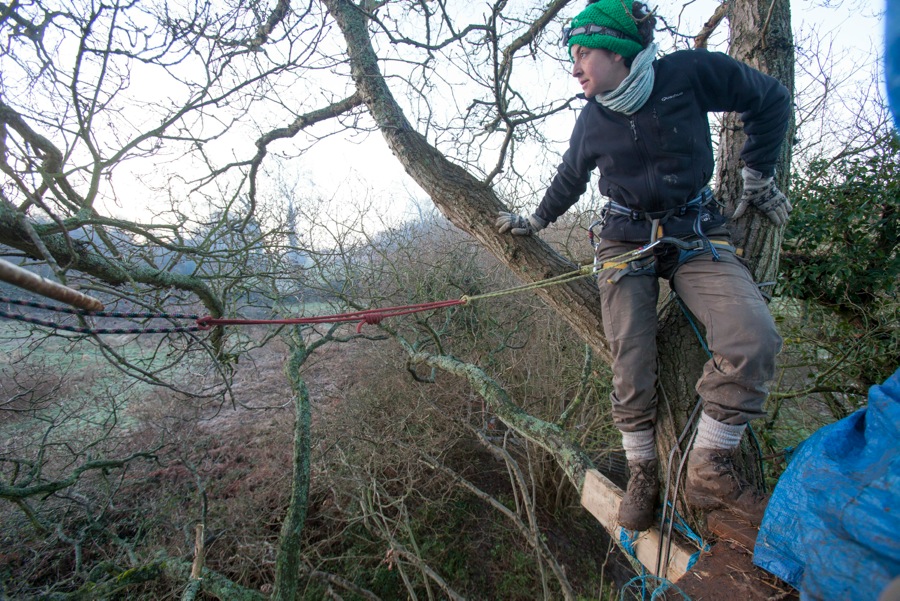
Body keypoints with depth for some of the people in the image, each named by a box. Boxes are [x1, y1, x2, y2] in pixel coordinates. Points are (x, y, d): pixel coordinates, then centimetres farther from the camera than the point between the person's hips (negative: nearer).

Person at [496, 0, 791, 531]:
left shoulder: (691, 73, -6)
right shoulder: (593, 119, 3)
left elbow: (771, 100, 9)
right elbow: (570, 179, 21)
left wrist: (759, 176, 10)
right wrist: (534, 222, 29)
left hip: (697, 235, -1)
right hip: (626, 243, 1)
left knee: (754, 340, -24)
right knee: (632, 369, -8)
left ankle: (709, 470, -5)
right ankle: (643, 474, 15)